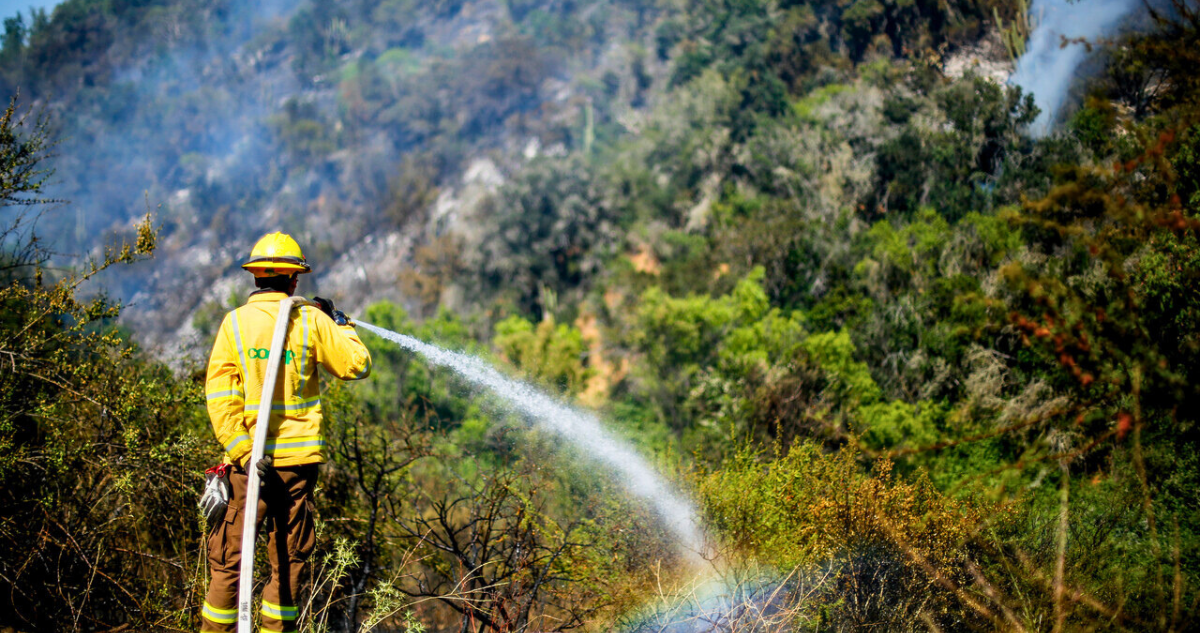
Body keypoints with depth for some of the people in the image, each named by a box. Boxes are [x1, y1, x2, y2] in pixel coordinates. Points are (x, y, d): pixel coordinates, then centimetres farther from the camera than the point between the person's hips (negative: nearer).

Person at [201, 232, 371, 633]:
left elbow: (219, 394, -8)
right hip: (299, 457, 0)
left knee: (229, 557, 8)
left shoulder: (235, 323, 0)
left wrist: (241, 450, -11)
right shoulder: (311, 321, -1)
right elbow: (357, 366, 5)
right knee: (289, 561, 10)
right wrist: (340, 324, 18)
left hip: (250, 459, 0)